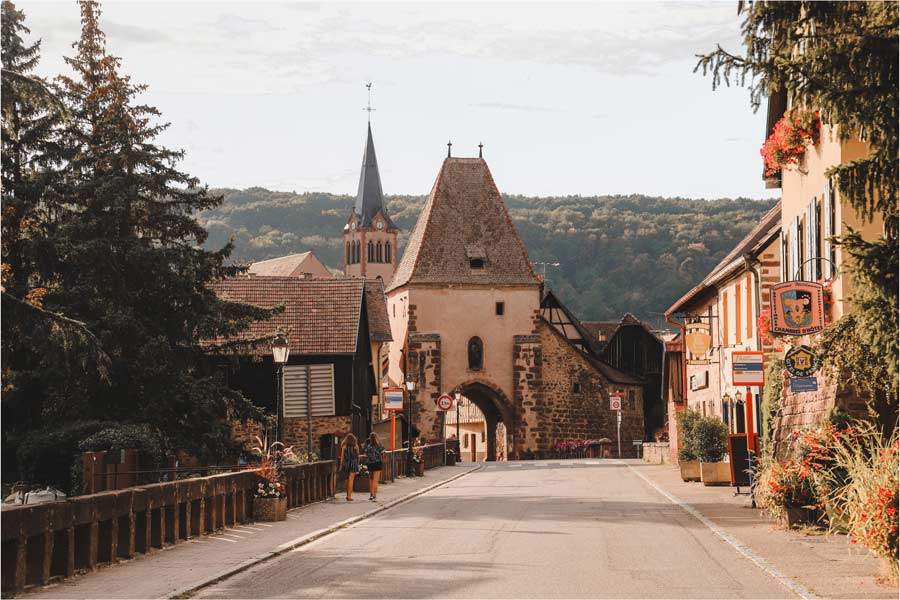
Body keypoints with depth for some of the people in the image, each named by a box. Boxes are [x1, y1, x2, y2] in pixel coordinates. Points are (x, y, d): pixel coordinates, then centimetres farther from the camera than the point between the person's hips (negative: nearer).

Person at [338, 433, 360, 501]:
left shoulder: (344, 446, -1)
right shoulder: (356, 446, -1)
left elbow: (342, 456, -1)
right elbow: (358, 456, 3)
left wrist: (341, 465, 4)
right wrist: (358, 464, 14)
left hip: (346, 463, 1)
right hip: (353, 464, -1)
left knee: (348, 479, 16)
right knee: (351, 480, -4)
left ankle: (348, 495, 22)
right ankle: (349, 496, -9)